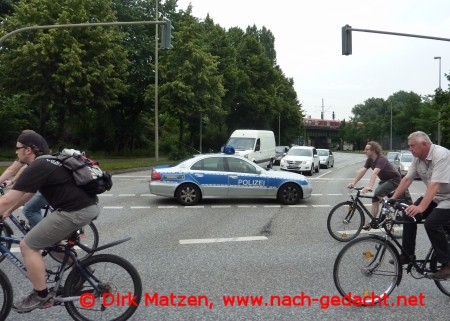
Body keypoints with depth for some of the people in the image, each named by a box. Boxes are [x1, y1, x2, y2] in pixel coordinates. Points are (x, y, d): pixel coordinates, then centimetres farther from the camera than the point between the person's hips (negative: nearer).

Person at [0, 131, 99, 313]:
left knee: (28, 246, 0)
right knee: (51, 236, 31)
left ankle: (42, 296, 10)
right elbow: (25, 193, 31)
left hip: (76, 212, -10)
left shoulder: (37, 168, -11)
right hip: (89, 206, 10)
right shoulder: (45, 163, 20)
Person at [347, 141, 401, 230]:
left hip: (394, 179, -8)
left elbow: (374, 173, -43)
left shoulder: (381, 159, -30)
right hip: (384, 180, 8)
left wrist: (369, 186, -55)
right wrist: (353, 183, -21)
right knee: (375, 197, 0)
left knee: (377, 193, -25)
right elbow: (362, 171, -11)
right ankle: (372, 221, 3)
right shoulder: (370, 160, -4)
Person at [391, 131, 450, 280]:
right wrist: (393, 198, -6)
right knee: (409, 215, -3)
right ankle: (407, 255, 9)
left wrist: (421, 207, -44)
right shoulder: (418, 158, -2)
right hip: (434, 196, 8)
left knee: (432, 223, -25)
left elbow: (435, 185, -36)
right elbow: (406, 179, 0)